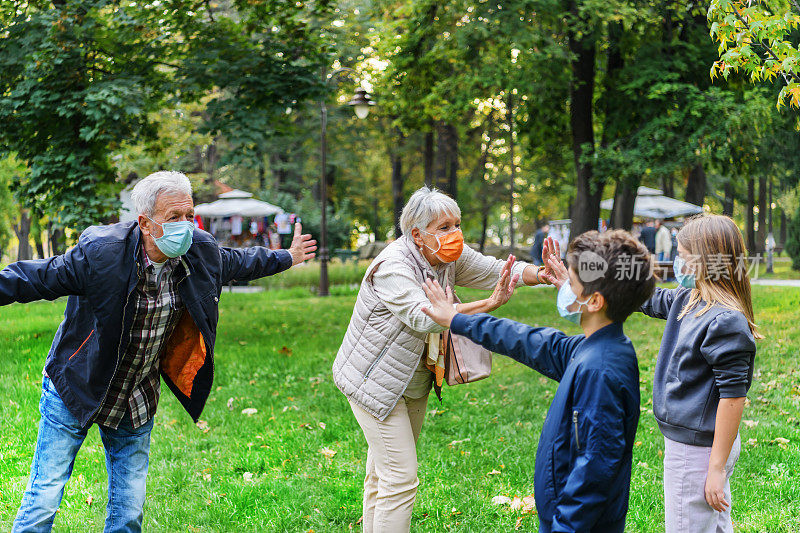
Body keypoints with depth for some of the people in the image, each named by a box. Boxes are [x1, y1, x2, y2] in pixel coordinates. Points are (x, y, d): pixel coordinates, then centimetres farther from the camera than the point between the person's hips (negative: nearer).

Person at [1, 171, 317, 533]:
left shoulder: (201, 253, -8)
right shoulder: (100, 252, -25)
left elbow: (237, 262, 14)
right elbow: (39, 277, -15)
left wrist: (287, 258, 28)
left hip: (137, 405, 4)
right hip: (75, 394, -4)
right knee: (44, 500, -2)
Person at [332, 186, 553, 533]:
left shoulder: (450, 257, -2)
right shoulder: (392, 267, -26)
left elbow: (497, 269, -7)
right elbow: (424, 318, -39)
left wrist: (541, 274, -27)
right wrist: (488, 305, -46)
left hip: (414, 384, 8)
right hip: (376, 383, -8)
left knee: (383, 473, 16)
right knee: (400, 478, -12)